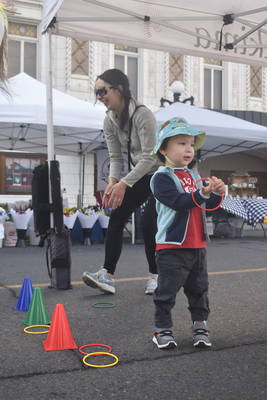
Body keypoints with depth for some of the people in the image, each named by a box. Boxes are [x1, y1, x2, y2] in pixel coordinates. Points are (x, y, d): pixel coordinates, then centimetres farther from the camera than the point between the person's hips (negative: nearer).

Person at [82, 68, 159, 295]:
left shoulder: (142, 114, -25)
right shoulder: (109, 121, -3)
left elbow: (149, 157, -28)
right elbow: (116, 157, -1)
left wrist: (123, 184, -34)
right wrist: (113, 181, -19)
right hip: (138, 175, 7)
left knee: (149, 223, -14)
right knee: (116, 218, -7)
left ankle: (156, 277, 4)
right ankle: (107, 275, -6)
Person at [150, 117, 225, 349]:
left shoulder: (194, 175, 14)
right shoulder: (162, 177, -9)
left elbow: (210, 205, 12)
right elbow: (177, 202, -22)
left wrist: (217, 192, -8)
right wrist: (203, 194, -29)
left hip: (198, 245, 7)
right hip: (172, 245, -7)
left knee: (199, 288, 15)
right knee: (167, 289, 2)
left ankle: (200, 326, 28)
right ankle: (162, 329, 17)